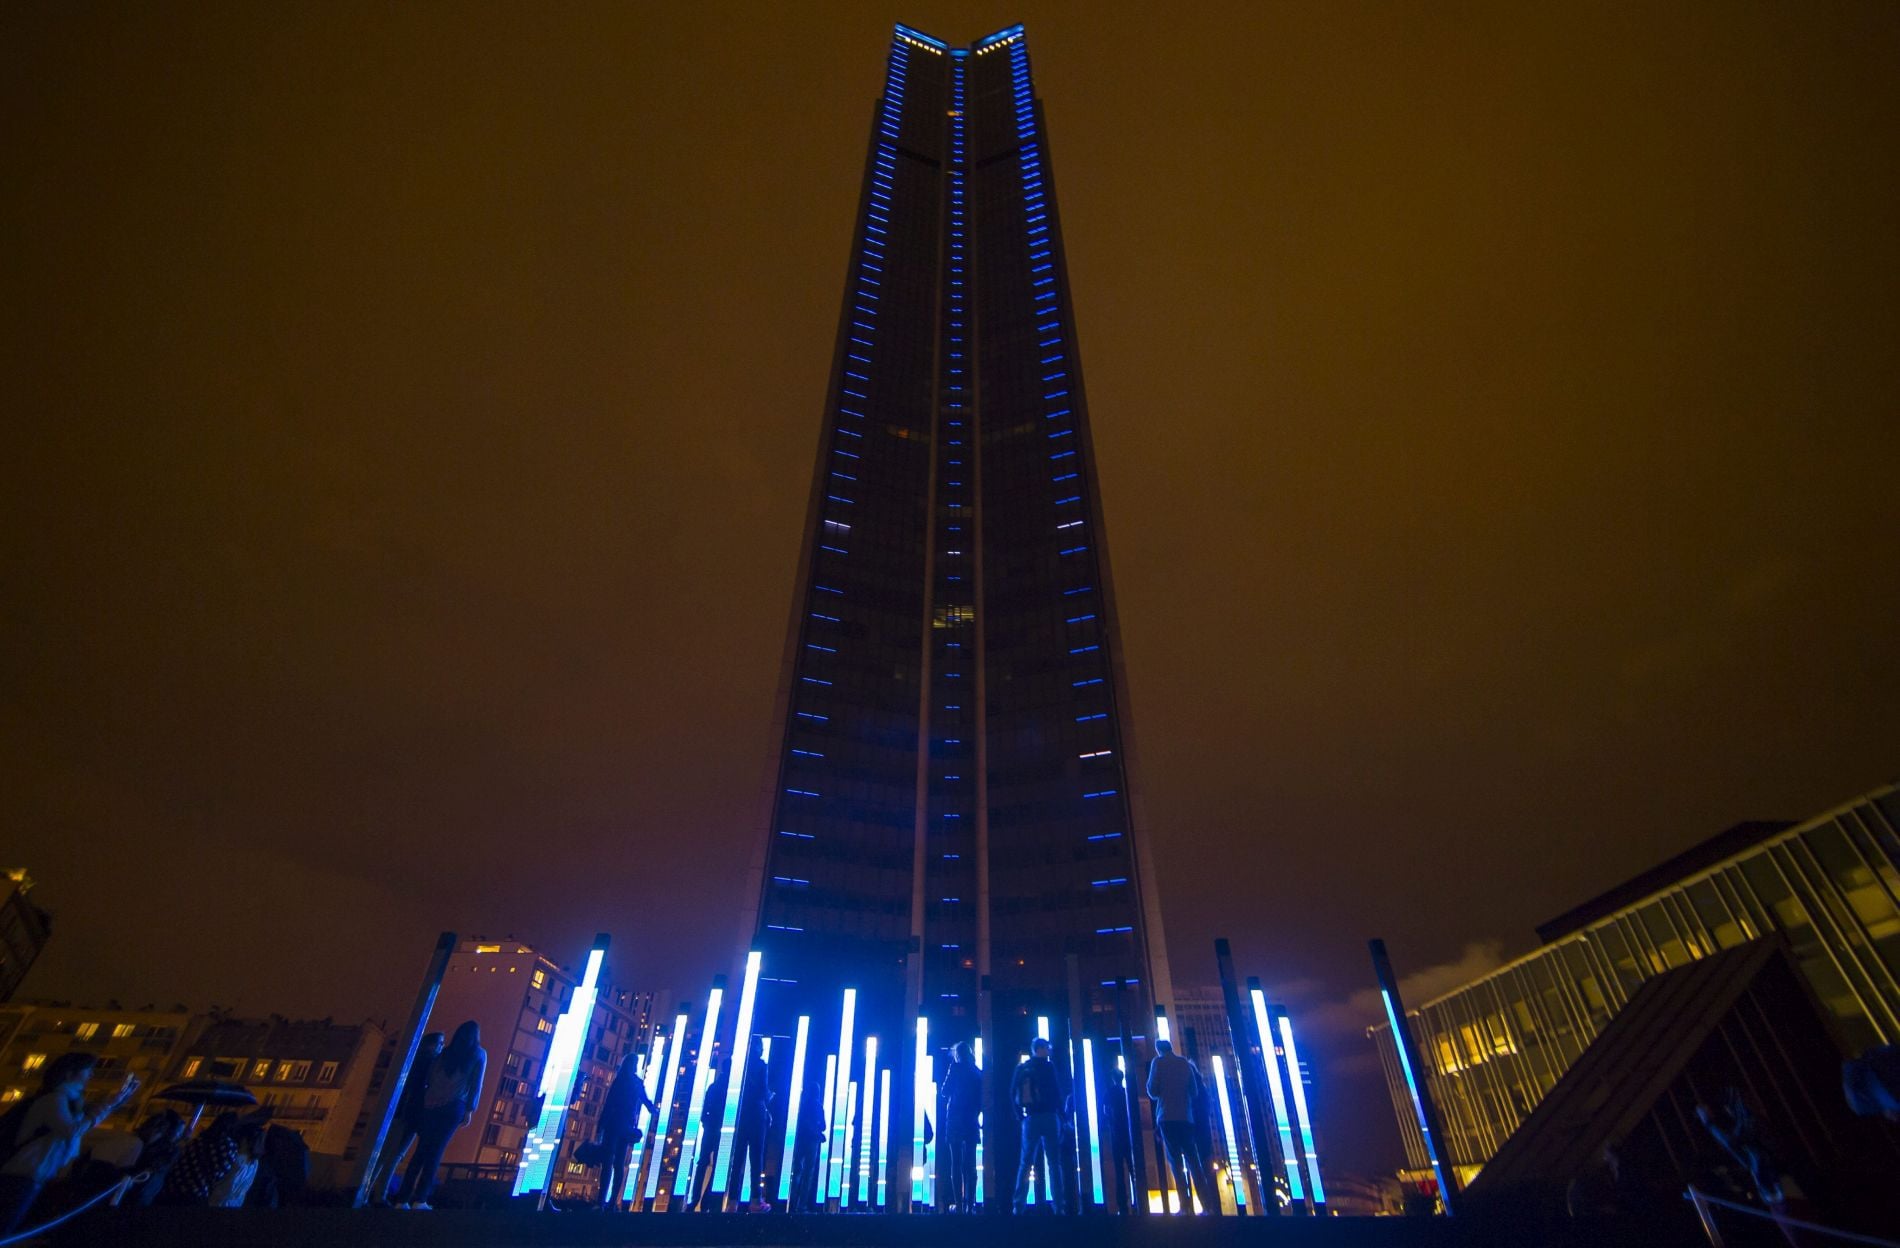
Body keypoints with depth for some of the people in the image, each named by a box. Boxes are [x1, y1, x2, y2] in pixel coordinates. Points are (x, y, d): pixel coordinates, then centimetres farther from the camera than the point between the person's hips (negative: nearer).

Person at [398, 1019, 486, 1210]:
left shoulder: (445, 1051, 16)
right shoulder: (479, 1054, 7)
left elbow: (427, 1078, 12)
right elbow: (476, 1084, 1)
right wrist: (470, 1110, 4)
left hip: (431, 1105, 3)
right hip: (453, 1106, -3)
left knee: (421, 1152, 6)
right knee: (435, 1154, -1)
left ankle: (402, 1200, 3)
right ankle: (420, 1200, -6)